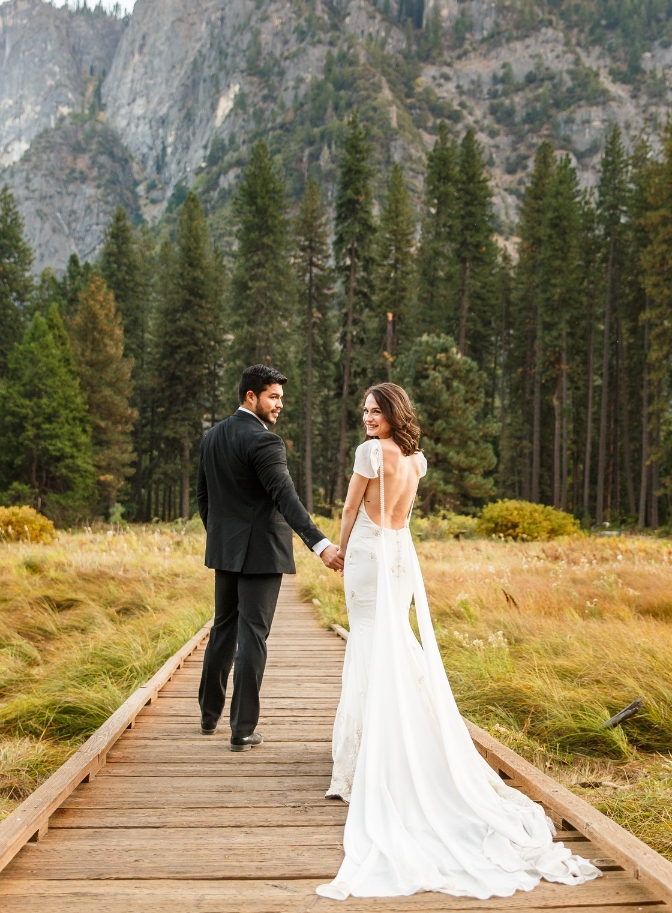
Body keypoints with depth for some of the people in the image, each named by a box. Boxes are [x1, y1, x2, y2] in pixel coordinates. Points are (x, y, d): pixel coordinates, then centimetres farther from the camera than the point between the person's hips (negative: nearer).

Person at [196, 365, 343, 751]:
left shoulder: (213, 436, 8)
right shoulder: (264, 441, -17)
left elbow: (203, 495, 15)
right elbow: (286, 498, -28)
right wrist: (321, 545, -35)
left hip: (225, 548, 8)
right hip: (260, 551, -8)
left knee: (223, 631, 19)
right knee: (252, 637, -2)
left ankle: (210, 714, 30)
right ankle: (243, 730, 3)